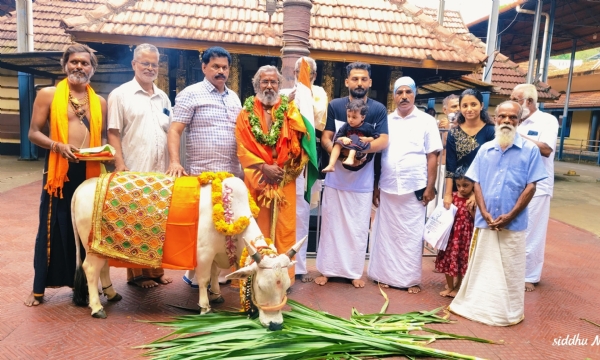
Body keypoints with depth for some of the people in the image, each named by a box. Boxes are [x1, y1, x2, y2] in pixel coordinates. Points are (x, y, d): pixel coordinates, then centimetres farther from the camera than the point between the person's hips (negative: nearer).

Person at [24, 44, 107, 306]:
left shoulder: (99, 102, 12)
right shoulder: (48, 95, 3)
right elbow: (34, 133, 0)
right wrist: (59, 146, -18)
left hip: (89, 171, 3)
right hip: (59, 169, -3)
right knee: (53, 227, 3)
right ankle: (39, 288, 17)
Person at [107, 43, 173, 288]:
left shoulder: (163, 97, 16)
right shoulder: (120, 95, 0)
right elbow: (114, 133, -5)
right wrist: (120, 165, -14)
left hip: (161, 171, 5)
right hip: (134, 172, -5)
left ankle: (156, 269, 21)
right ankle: (137, 273, 14)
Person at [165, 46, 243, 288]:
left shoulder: (234, 97, 16)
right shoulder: (191, 94, -3)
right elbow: (174, 131, -9)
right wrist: (174, 161, -22)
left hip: (233, 173, 6)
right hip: (202, 174, -6)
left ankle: (219, 270, 24)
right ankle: (195, 273, 15)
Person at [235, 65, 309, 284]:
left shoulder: (290, 112, 7)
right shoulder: (246, 114, 5)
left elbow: (299, 144, 2)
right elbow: (242, 148, -3)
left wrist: (285, 169, -11)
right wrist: (263, 167, -15)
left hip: (285, 180, 1)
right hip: (257, 179, 0)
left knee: (284, 227, 3)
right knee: (256, 228, 4)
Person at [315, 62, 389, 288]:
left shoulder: (378, 109, -2)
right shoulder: (335, 106, 0)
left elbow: (383, 142, -10)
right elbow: (325, 138, -3)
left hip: (363, 178, 0)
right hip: (336, 176, 0)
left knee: (359, 227, 8)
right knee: (331, 223, 7)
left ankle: (355, 271, 22)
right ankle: (327, 269, 20)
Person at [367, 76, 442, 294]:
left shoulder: (426, 121, 3)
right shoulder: (386, 121, 10)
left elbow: (432, 156, 0)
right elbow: (377, 155, 9)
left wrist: (430, 186, -7)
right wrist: (375, 185, 5)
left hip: (414, 188, -2)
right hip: (387, 187, 2)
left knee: (412, 235, 4)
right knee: (386, 233, 7)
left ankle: (411, 278, 15)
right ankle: (386, 275, 19)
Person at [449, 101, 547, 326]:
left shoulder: (530, 150, -2)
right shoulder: (485, 149, 6)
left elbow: (530, 187, -5)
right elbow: (476, 183, 4)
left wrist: (509, 216, -11)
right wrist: (484, 212, -8)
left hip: (513, 223, -2)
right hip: (485, 221, 2)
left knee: (510, 270, 7)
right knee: (480, 265, 12)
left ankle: (509, 312, 23)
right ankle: (475, 304, 27)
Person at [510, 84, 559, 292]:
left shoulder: (547, 120, -5)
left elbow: (546, 149, -20)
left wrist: (519, 136, -15)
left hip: (535, 187, -5)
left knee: (531, 234, 2)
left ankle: (529, 276, 15)